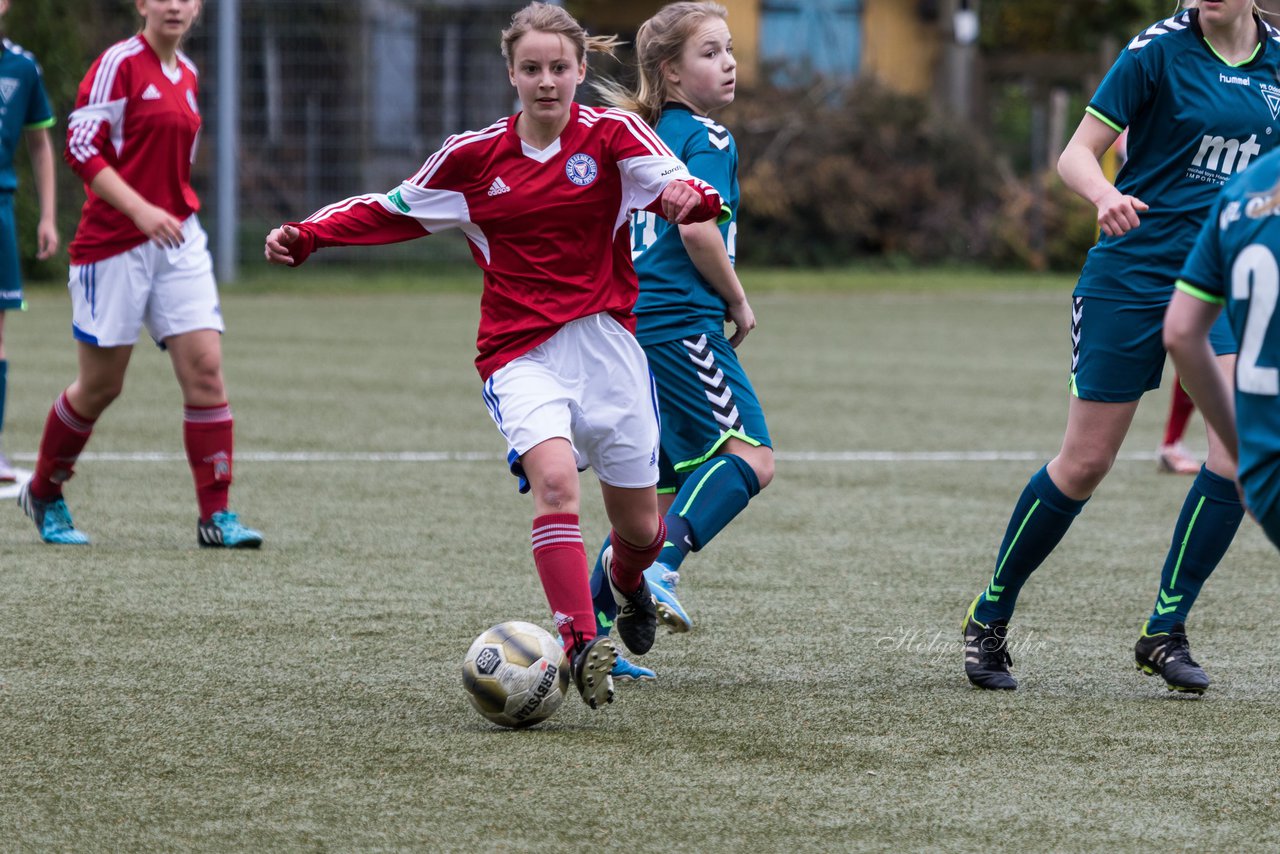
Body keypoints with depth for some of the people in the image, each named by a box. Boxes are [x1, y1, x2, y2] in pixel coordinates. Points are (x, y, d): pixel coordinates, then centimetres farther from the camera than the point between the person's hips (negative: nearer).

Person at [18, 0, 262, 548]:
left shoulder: (187, 74, 12)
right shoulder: (119, 63, -9)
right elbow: (81, 147, -16)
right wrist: (141, 210, -24)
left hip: (178, 240, 6)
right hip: (113, 245, -6)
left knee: (205, 369, -7)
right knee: (101, 385, 2)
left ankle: (216, 515, -5)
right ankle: (43, 495, 25)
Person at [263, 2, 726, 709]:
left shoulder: (612, 134, -2)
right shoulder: (475, 155, 3)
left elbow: (680, 188, -17)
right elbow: (396, 210, 14)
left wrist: (689, 195, -42)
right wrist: (306, 236, 2)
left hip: (605, 340, 1)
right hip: (519, 353, -1)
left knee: (638, 525, 8)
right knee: (554, 477, -29)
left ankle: (627, 583, 47)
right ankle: (582, 646, -36)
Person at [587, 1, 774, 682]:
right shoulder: (707, 138, -6)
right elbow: (697, 227, -18)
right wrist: (738, 302, -5)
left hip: (632, 321, 9)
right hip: (682, 322, -9)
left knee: (660, 491, 12)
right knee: (751, 454, -13)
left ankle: (586, 634, 7)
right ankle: (657, 566, -29)